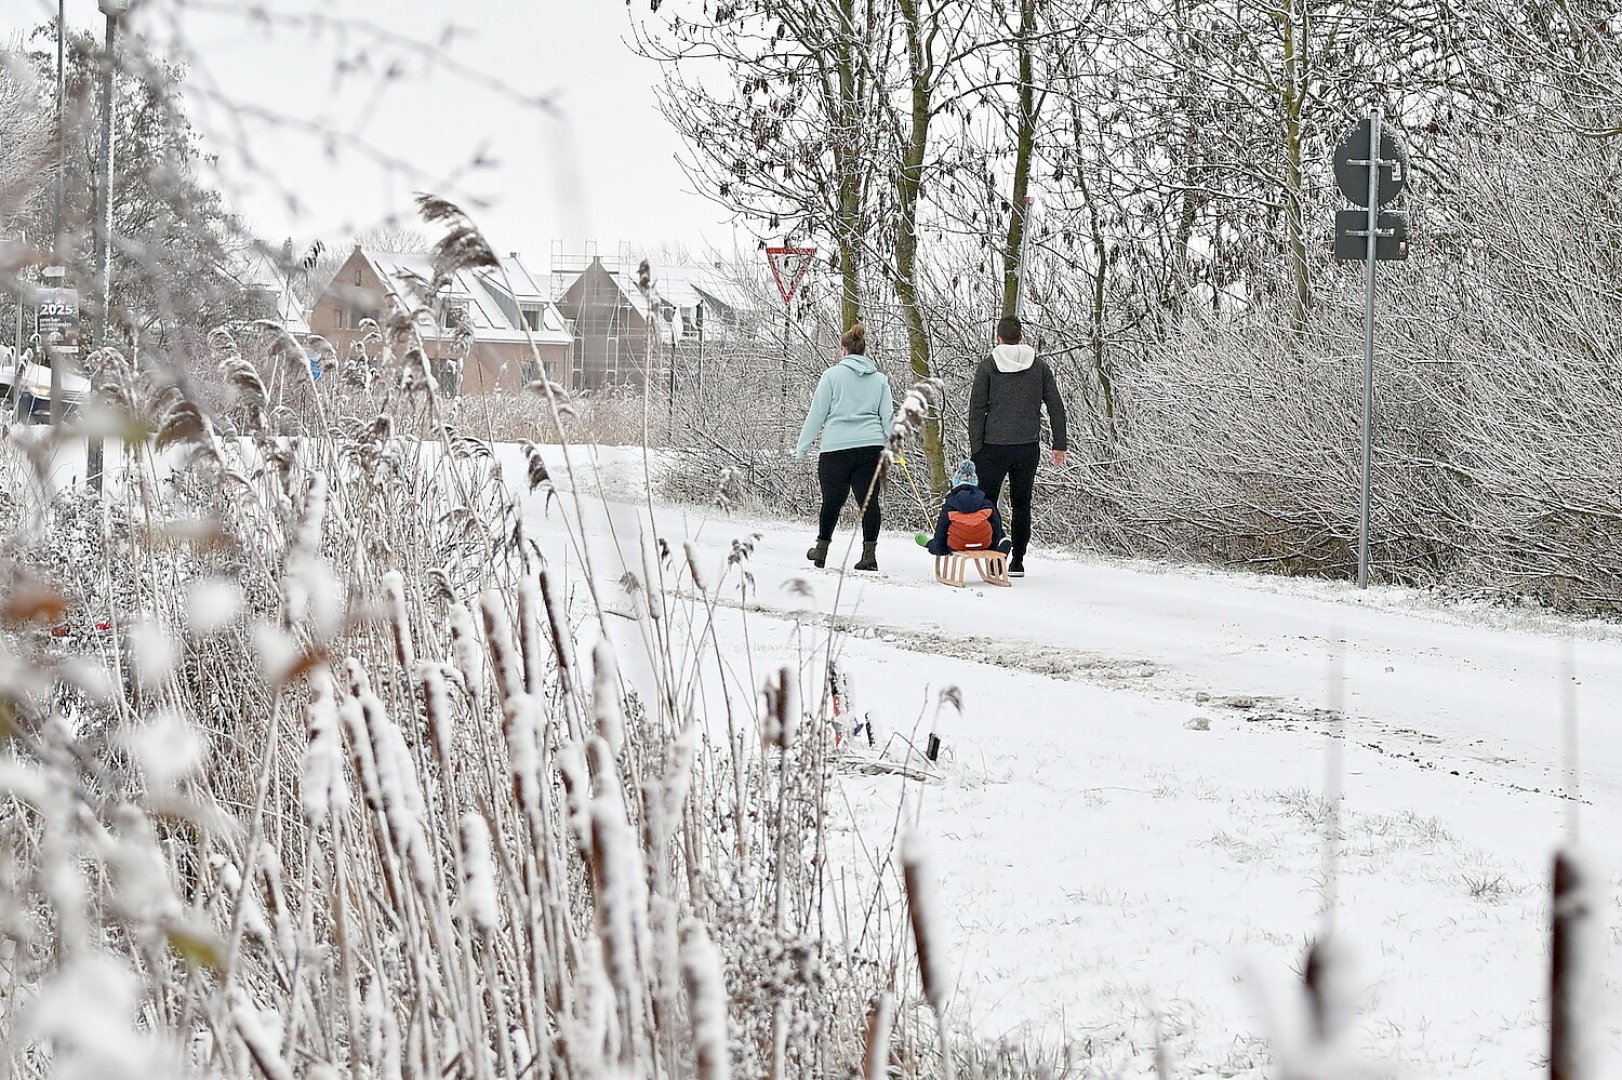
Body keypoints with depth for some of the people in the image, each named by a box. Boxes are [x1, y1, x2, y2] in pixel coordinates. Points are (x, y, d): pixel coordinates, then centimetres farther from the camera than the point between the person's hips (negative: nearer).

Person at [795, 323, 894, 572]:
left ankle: (821, 549, 19)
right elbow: (887, 417, 11)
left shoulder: (832, 375, 1)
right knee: (869, 500, -1)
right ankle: (869, 553, -7)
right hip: (871, 446, 2)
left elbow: (817, 414, 2)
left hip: (836, 448, -2)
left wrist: (802, 448, 8)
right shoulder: (880, 379, 12)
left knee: (832, 500, 9)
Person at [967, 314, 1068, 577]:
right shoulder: (1039, 366, 6)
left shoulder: (987, 366, -2)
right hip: (1028, 447, 3)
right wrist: (1059, 445, 11)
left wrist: (976, 448, -3)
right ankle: (1017, 562, 8)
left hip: (994, 447, -3)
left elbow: (976, 409, -6)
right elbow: (1056, 407, 6)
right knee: (1021, 504, 10)